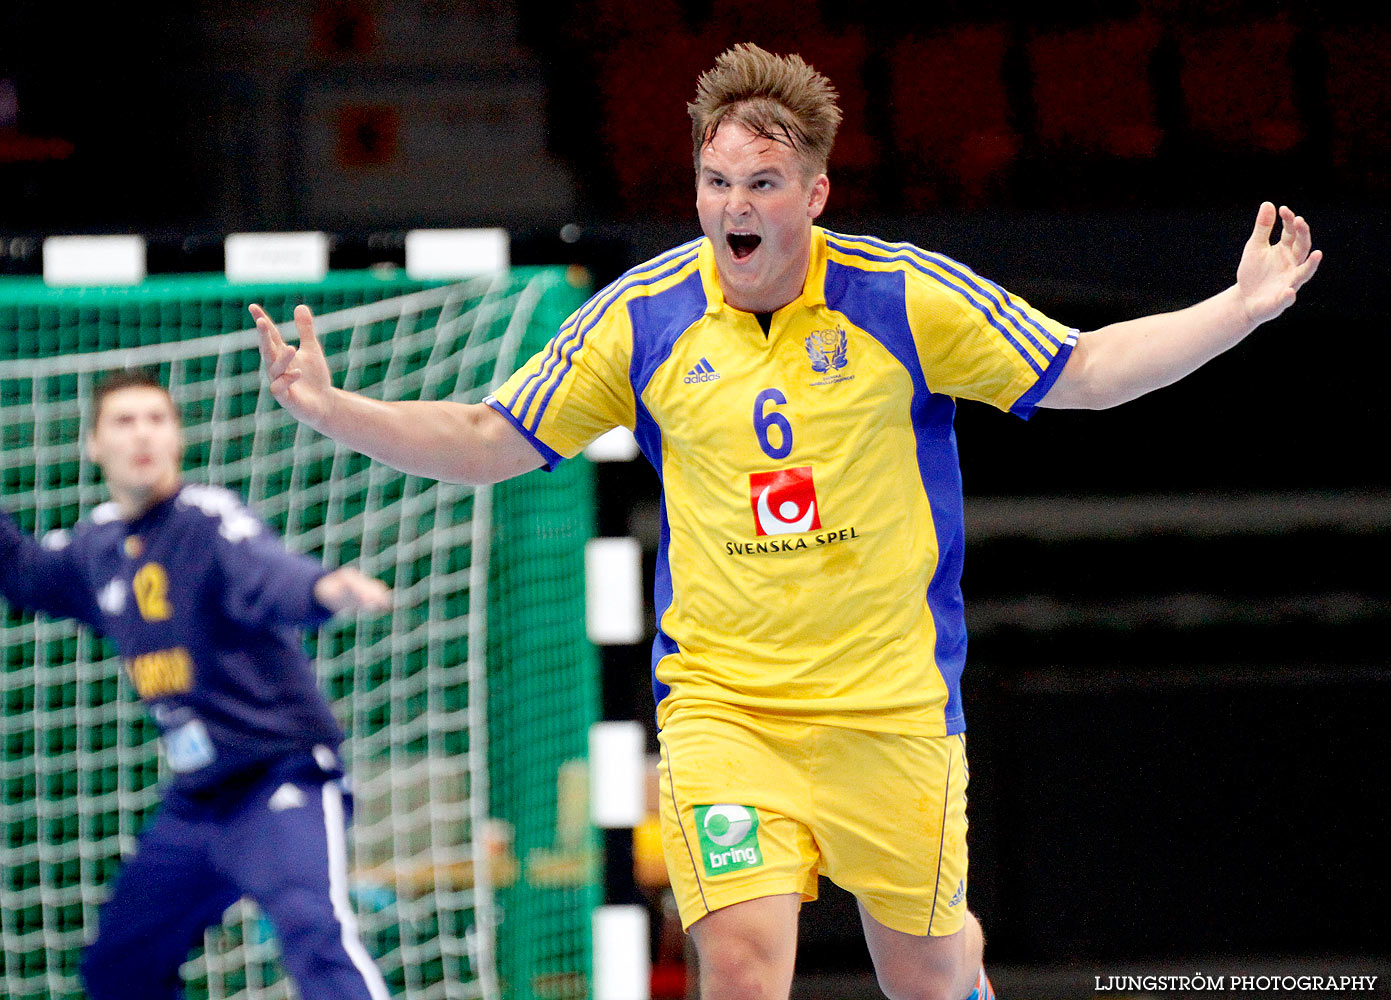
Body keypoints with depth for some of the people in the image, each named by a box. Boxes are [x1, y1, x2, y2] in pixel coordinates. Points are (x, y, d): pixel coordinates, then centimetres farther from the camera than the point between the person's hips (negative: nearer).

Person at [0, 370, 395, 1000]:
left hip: (281, 778, -8)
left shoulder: (208, 522, -15)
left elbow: (268, 576, -37)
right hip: (193, 801, 8)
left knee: (313, 926, -31)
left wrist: (326, 589, -59)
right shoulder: (97, 549, 9)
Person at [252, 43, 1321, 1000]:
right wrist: (332, 408, -6)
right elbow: (485, 442, 6)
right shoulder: (642, 321, -3)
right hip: (719, 700, 0)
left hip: (892, 701, 0)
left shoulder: (910, 299, -7)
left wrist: (1241, 308, -7)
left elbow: (1080, 372, 3)